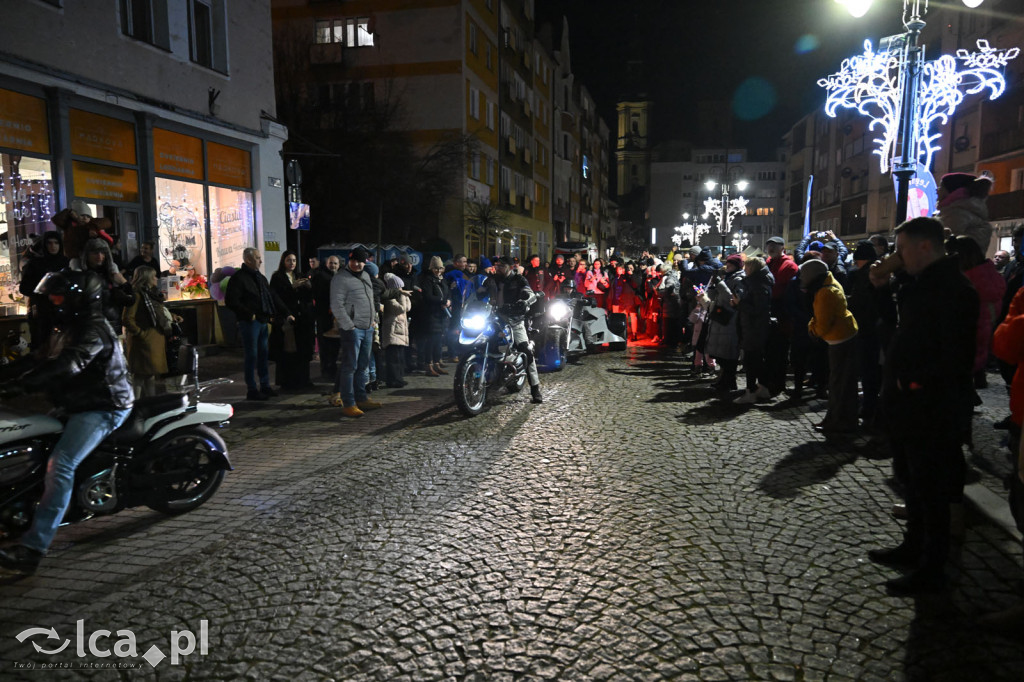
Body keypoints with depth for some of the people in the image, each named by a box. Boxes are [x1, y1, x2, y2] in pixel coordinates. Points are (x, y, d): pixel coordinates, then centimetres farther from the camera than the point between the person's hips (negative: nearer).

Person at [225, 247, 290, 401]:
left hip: (263, 321, 8)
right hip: (250, 323, -8)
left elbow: (273, 297, 21)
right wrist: (249, 315, -17)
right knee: (252, 356, -2)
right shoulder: (238, 278, -10)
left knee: (263, 354, 13)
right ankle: (252, 390, 6)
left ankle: (265, 386, 23)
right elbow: (230, 301, -17)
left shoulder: (260, 277, 16)